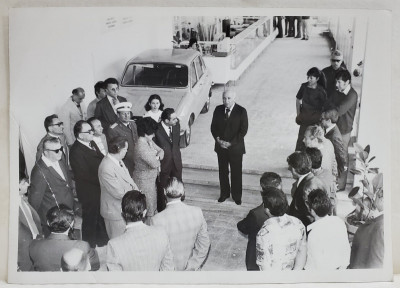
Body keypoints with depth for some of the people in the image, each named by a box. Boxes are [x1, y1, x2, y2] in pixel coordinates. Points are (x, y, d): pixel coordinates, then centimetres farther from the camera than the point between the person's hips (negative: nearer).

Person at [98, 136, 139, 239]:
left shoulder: (118, 161, 2)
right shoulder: (106, 168, -30)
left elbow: (128, 179, 12)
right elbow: (119, 193, -27)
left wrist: (136, 190, -6)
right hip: (115, 212, -9)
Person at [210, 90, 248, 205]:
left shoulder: (241, 111, -11)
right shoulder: (218, 109, 0)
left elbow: (243, 130, -12)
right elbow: (213, 126, 5)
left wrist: (231, 143, -17)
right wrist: (218, 139, -11)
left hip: (235, 147, -3)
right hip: (220, 147, 3)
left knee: (236, 172, 7)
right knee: (222, 171, 14)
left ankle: (236, 195, 23)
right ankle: (224, 193, 31)